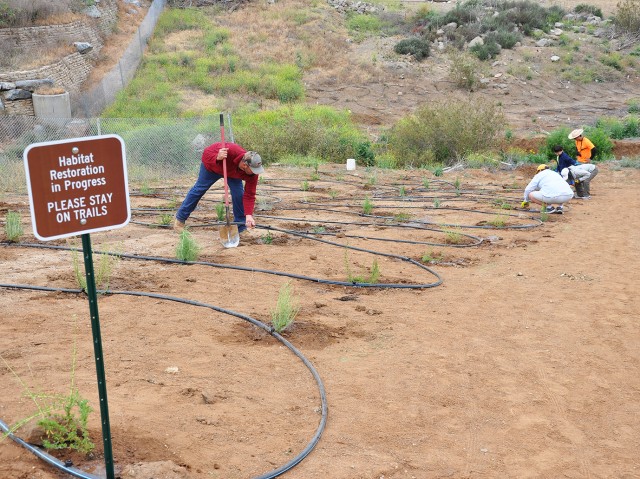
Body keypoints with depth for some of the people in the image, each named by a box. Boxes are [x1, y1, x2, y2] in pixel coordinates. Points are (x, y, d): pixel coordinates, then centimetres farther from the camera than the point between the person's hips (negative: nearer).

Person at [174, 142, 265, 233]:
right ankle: (180, 219, 23)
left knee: (238, 194, -14)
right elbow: (206, 154, -38)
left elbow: (249, 195, -32)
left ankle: (240, 227, 1)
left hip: (232, 173, 2)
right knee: (199, 189, 7)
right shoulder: (231, 151, -48)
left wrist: (249, 215, -43)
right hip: (212, 165, -2)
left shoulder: (252, 174, -36)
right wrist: (217, 158, -59)